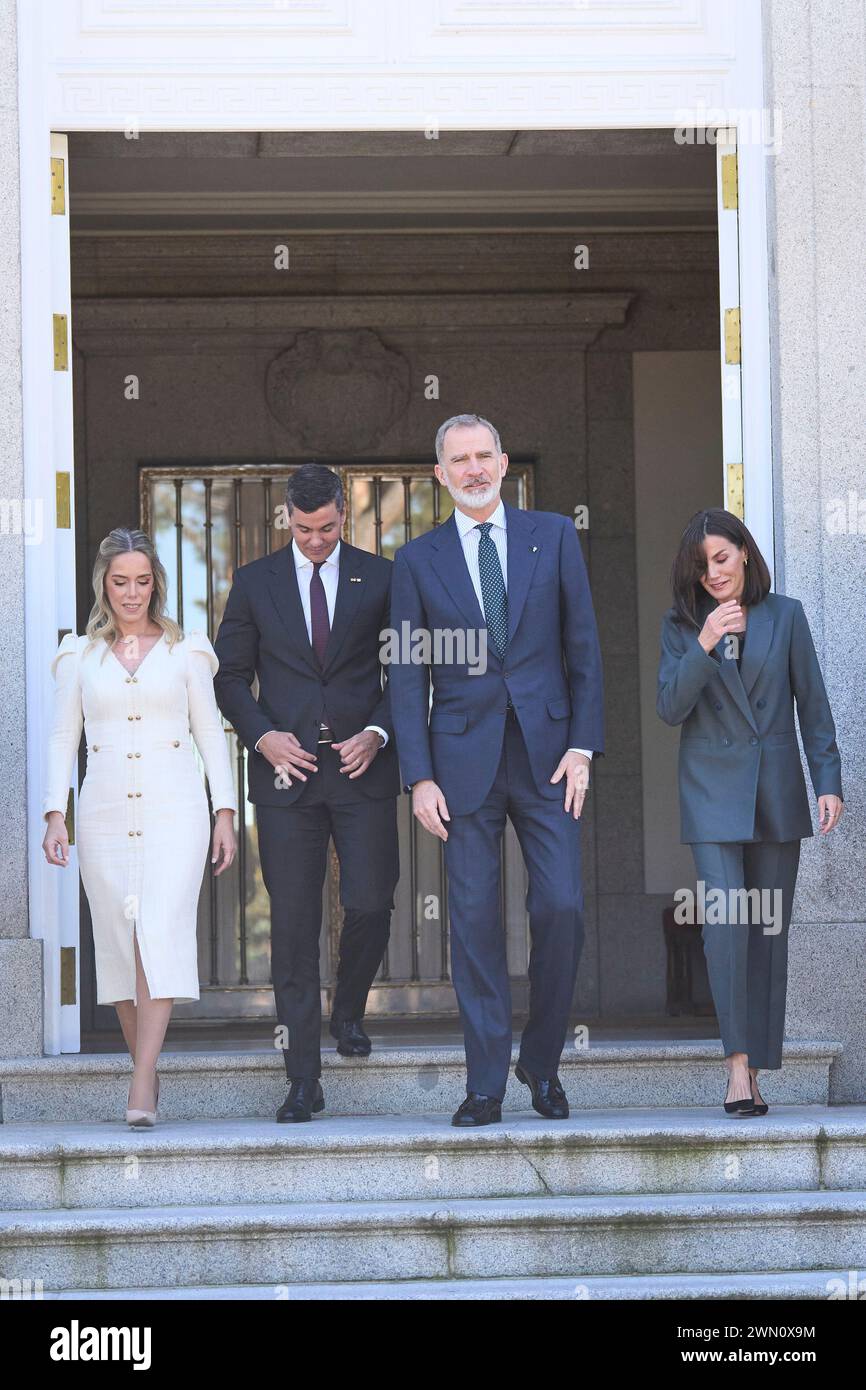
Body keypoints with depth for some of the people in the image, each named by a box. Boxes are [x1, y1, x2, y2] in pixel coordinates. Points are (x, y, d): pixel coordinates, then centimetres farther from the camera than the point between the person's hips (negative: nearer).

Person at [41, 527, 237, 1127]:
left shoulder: (186, 650, 9)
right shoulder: (80, 655, 12)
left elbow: (210, 733, 10)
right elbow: (64, 737, 11)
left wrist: (226, 813, 3)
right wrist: (55, 815, 0)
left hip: (175, 810, -2)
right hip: (105, 816, 2)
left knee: (161, 934, -15)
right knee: (118, 942, 1)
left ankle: (141, 1090, -21)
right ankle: (147, 1070, 13)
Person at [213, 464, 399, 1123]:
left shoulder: (380, 578, 6)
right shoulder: (255, 583, 7)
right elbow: (231, 675, 9)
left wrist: (378, 733, -7)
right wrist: (262, 735, -6)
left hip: (362, 768, 0)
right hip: (287, 767, 0)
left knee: (370, 905, -6)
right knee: (293, 923, -2)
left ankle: (348, 1012, 26)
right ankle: (303, 1079, 2)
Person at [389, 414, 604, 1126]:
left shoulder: (553, 535, 6)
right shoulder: (418, 560, 6)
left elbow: (583, 646, 6)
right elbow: (408, 675, 5)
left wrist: (582, 746, -2)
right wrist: (420, 777, -3)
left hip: (547, 754, 0)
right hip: (464, 759, 0)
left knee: (562, 909, -6)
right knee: (474, 920, 0)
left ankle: (542, 1061, 13)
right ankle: (486, 1082, 7)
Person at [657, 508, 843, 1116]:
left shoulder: (785, 615, 6)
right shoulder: (681, 625, 5)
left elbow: (813, 704, 6)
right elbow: (670, 707, -4)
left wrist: (829, 781, -1)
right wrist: (705, 646, -17)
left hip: (777, 792, 1)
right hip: (713, 791, -1)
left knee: (770, 929, 3)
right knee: (725, 922, -15)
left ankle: (756, 1073, 9)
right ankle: (738, 1069, -15)